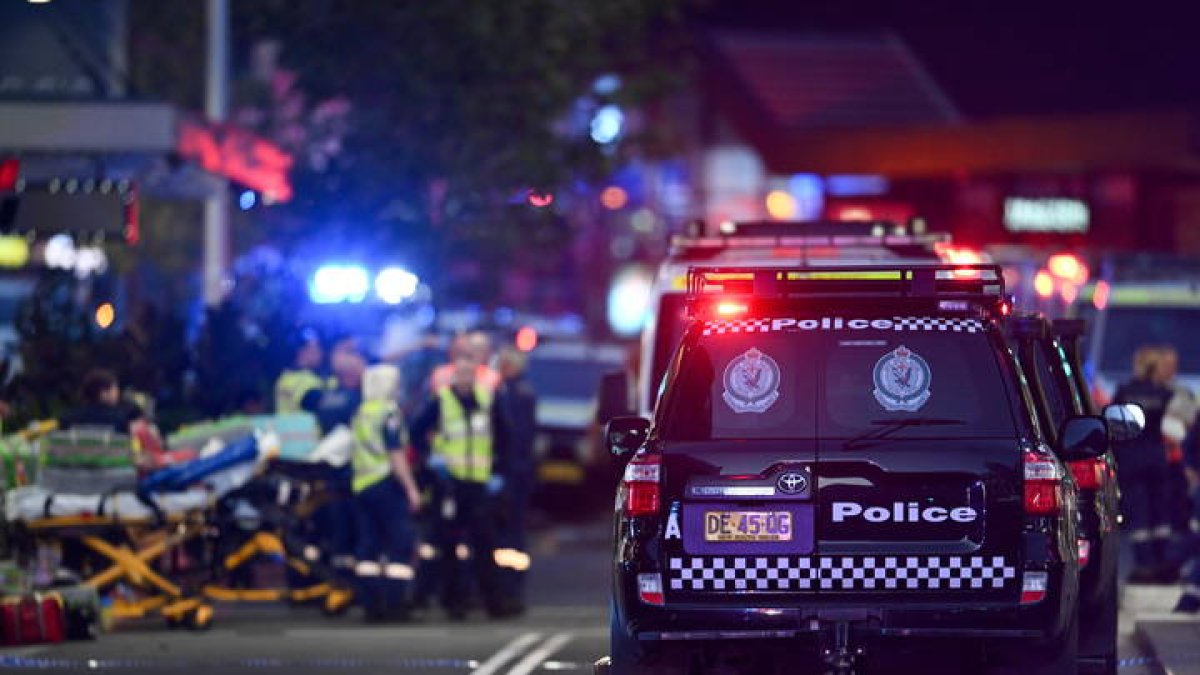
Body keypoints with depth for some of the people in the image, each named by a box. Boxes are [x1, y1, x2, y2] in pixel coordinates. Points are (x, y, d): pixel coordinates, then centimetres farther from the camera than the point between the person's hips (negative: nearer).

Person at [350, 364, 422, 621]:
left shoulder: (361, 414, 14)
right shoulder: (389, 413, -10)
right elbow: (396, 455, -15)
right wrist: (411, 488, -14)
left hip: (361, 485, 8)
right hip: (386, 484, -8)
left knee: (367, 546, 7)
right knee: (401, 545, -4)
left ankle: (370, 603, 7)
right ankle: (395, 602, -9)